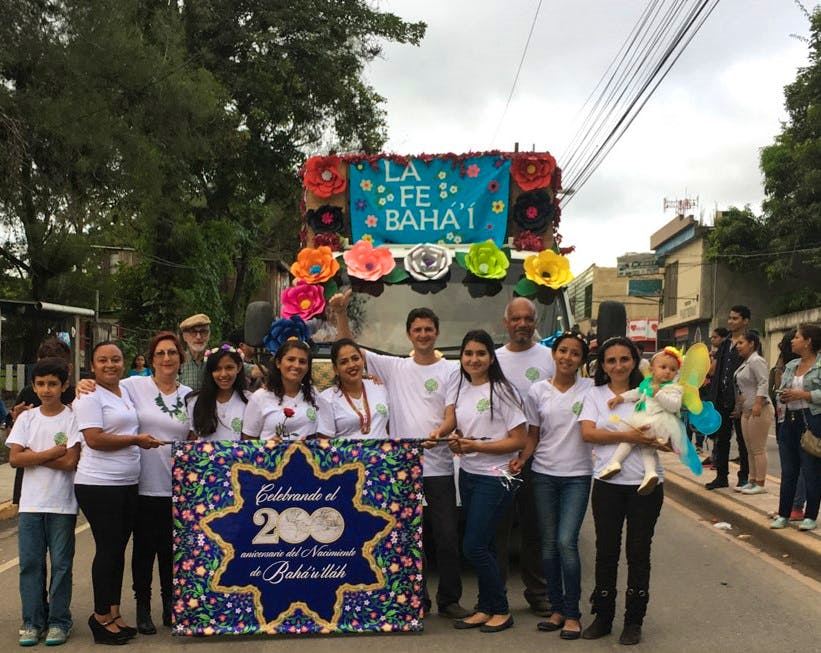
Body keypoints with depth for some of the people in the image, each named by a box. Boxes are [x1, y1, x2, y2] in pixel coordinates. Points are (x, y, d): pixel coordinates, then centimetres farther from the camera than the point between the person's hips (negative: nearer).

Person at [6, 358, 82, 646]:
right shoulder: (26, 418, 6)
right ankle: (32, 622, 17)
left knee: (61, 563, 3)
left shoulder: (72, 418, -3)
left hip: (62, 503, -3)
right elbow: (14, 459, -4)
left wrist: (32, 456, -9)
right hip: (30, 503, 3)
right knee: (30, 563, 6)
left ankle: (59, 621, 14)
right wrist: (54, 452, -11)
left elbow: (70, 462, -12)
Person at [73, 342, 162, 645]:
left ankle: (113, 612, 21)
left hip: (128, 484, 7)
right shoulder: (89, 396, -9)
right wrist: (136, 440, -11)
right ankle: (101, 616, 11)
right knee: (108, 549, -2)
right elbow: (94, 439, -18)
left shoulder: (126, 392, 14)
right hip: (99, 484, -7)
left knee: (118, 549, 12)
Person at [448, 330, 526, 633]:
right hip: (467, 474, 7)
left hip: (494, 477, -7)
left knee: (474, 546, -7)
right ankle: (486, 609, 21)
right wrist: (456, 443, -3)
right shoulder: (461, 390, 10)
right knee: (483, 546, 11)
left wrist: (477, 446, -19)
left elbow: (520, 440, -13)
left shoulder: (502, 391, -10)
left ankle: (501, 610, 9)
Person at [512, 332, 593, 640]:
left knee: (566, 542, -10)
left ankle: (572, 614, 2)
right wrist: (521, 458, -7)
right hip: (544, 475, 2)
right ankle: (556, 608, 19)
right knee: (549, 543, 7)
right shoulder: (538, 391, 5)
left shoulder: (590, 388, 0)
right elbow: (533, 435, 8)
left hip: (577, 476, -2)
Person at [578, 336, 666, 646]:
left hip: (646, 483, 0)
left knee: (638, 553, 7)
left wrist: (658, 440, -19)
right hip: (608, 483, 0)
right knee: (606, 551, 7)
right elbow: (588, 433, -9)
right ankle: (603, 617, 21)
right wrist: (626, 436, -19)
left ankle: (634, 621, 19)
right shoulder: (595, 394, 5)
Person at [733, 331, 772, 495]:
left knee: (758, 449, -5)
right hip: (747, 410, 10)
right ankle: (752, 481, 18)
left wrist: (758, 403, -28)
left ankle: (760, 484, -1)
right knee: (750, 449, 12)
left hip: (759, 410, -10)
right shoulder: (745, 362, 18)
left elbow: (763, 383, -21)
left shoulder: (756, 361, -11)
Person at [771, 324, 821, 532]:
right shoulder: (791, 366, 14)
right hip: (790, 421, 7)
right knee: (788, 471, 11)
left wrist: (802, 394, -18)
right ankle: (783, 515, 18)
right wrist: (783, 396, 1)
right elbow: (782, 389, 22)